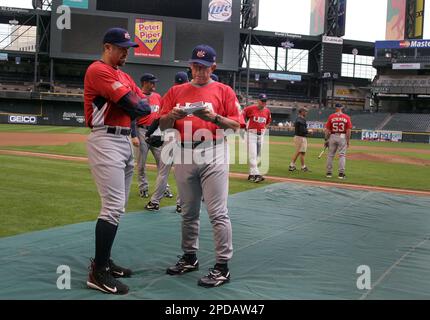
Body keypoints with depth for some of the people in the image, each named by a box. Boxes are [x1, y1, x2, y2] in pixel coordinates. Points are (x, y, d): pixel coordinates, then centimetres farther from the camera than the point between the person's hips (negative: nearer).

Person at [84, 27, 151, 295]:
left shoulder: (124, 76, 21)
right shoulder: (99, 70, -10)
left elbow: (145, 104, 11)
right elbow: (133, 104, -17)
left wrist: (134, 107, -8)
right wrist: (135, 105, 3)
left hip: (125, 141, 10)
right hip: (107, 141, -10)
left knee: (118, 206, 12)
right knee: (114, 206, -14)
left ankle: (104, 261, 22)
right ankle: (98, 273, -9)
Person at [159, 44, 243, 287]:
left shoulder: (224, 91, 5)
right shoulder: (176, 91, 14)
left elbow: (236, 124, -2)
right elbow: (163, 125, 9)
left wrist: (213, 117, -18)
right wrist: (173, 115, -12)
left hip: (213, 153, -4)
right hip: (184, 154, 4)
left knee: (218, 212, -7)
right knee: (188, 211, 13)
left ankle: (223, 267, -2)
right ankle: (190, 258, 27)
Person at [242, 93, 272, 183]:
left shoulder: (267, 111, 5)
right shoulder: (250, 108, -10)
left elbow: (268, 121, 23)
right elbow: (242, 116, 2)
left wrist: (264, 128, 12)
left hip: (261, 134, 6)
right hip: (251, 134, -6)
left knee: (257, 155, 8)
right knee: (252, 154, -13)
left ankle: (251, 174, 17)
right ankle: (256, 174, -21)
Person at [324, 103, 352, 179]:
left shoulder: (331, 116, 1)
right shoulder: (346, 117, -1)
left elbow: (327, 130, 0)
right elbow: (348, 130, -5)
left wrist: (326, 139, 6)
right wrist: (348, 141, 1)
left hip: (332, 137, 1)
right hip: (342, 137, -1)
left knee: (330, 155, 9)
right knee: (342, 155, 2)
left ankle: (329, 172, 12)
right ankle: (341, 173, -3)